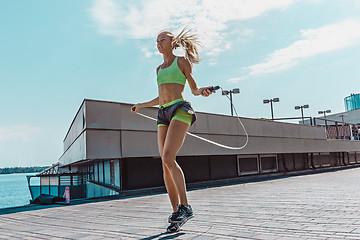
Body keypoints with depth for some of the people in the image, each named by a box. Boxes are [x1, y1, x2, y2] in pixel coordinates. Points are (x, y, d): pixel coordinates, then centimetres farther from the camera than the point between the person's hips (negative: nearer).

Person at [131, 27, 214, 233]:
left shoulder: (182, 61, 8)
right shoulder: (159, 69, 24)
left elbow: (194, 89, 5)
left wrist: (202, 91, -18)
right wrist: (141, 105, 39)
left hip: (180, 109, -6)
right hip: (163, 114, 6)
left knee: (168, 157, -22)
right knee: (166, 164, -3)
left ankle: (185, 206, -12)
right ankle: (176, 211, 3)